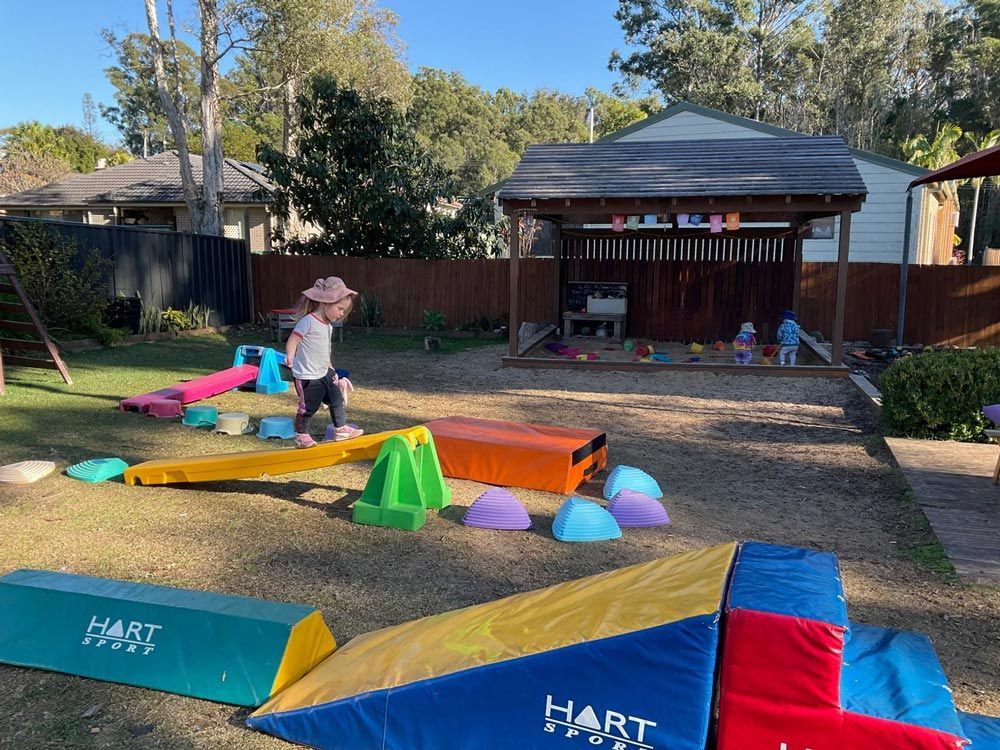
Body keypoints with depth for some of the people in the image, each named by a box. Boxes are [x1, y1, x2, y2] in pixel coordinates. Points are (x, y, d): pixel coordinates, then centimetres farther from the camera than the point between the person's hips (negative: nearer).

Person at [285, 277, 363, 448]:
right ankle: (301, 434, 21)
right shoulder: (308, 321, -19)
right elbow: (293, 340, -20)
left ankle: (341, 429, 25)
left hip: (324, 373, 9)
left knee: (337, 399, 13)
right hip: (307, 376, -9)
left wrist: (330, 368, 24)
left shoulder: (328, 324, 9)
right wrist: (290, 357, -33)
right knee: (308, 406, 3)